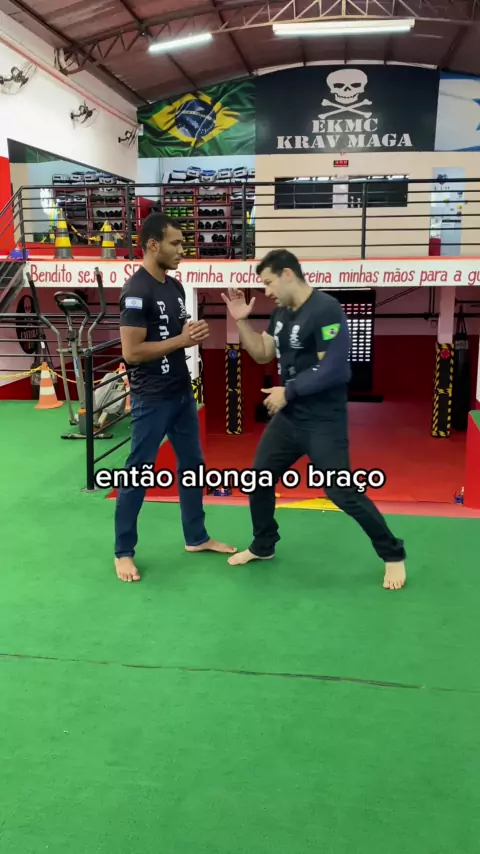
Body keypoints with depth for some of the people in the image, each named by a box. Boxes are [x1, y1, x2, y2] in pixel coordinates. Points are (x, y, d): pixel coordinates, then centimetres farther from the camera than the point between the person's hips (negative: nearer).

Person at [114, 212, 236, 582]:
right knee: (138, 473, 2)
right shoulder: (137, 291, -18)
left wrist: (195, 334, -3)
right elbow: (132, 352, -23)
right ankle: (123, 552, 16)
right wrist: (182, 340, -20)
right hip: (151, 399, -9)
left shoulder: (175, 286, 9)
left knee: (193, 465, 16)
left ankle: (196, 538, 31)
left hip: (182, 392, 9)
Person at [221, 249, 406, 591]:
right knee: (259, 479, 14)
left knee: (344, 494, -5)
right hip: (288, 416, 9)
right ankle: (263, 546, 34)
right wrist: (242, 320, 1)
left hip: (324, 421, -9)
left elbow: (333, 369, -24)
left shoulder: (326, 310, -19)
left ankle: (393, 555, 14)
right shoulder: (282, 312, 8)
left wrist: (287, 390, -15)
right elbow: (262, 354, 14)